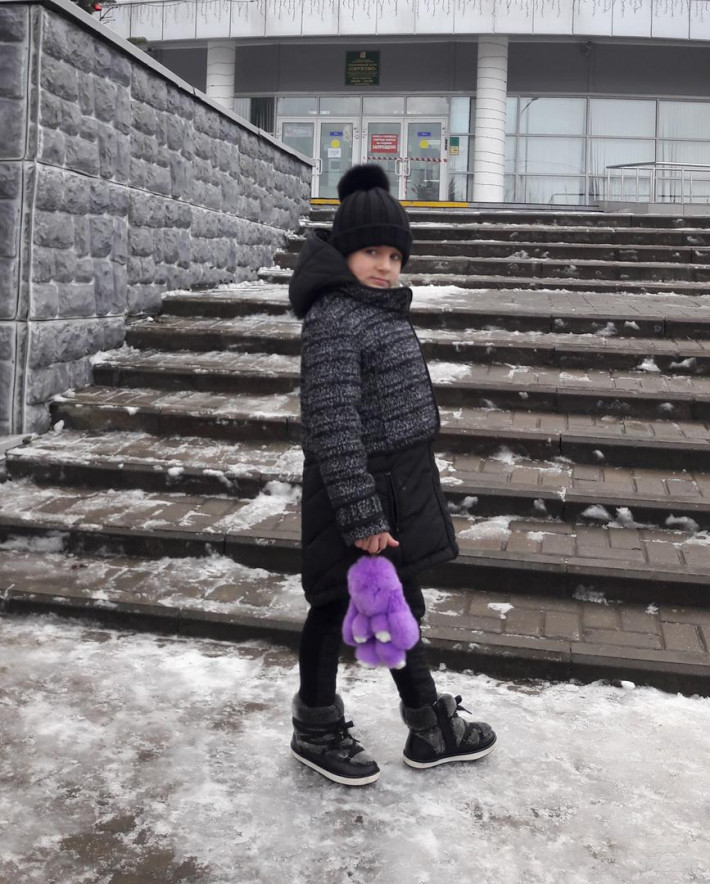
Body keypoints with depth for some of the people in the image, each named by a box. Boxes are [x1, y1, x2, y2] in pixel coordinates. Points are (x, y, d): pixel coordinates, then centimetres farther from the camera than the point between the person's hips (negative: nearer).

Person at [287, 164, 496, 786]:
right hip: (356, 488, -9)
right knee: (336, 607, 7)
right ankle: (317, 730, 28)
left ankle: (430, 727, 34)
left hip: (399, 488, 9)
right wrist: (362, 517, -26)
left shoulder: (384, 309, 10)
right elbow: (333, 426, -25)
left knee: (401, 605, 19)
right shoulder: (334, 320, -20)